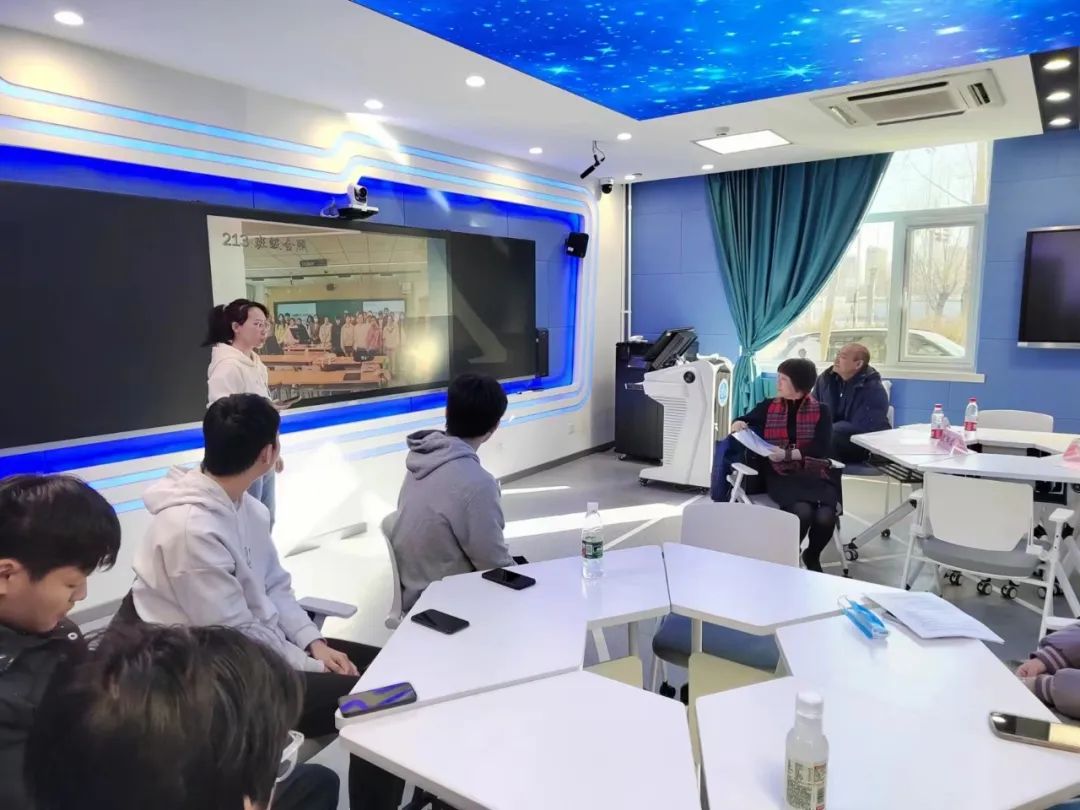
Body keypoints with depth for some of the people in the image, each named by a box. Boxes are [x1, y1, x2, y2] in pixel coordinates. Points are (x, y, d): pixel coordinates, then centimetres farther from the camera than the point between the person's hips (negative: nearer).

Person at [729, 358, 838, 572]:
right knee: (802, 511, -32)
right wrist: (739, 424, -6)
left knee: (825, 517, -29)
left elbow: (822, 449, -5)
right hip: (781, 475, 0)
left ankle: (812, 556, 7)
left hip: (814, 475, 0)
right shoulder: (768, 407, 12)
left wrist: (788, 454, -19)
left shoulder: (821, 411, 6)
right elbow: (742, 422, 19)